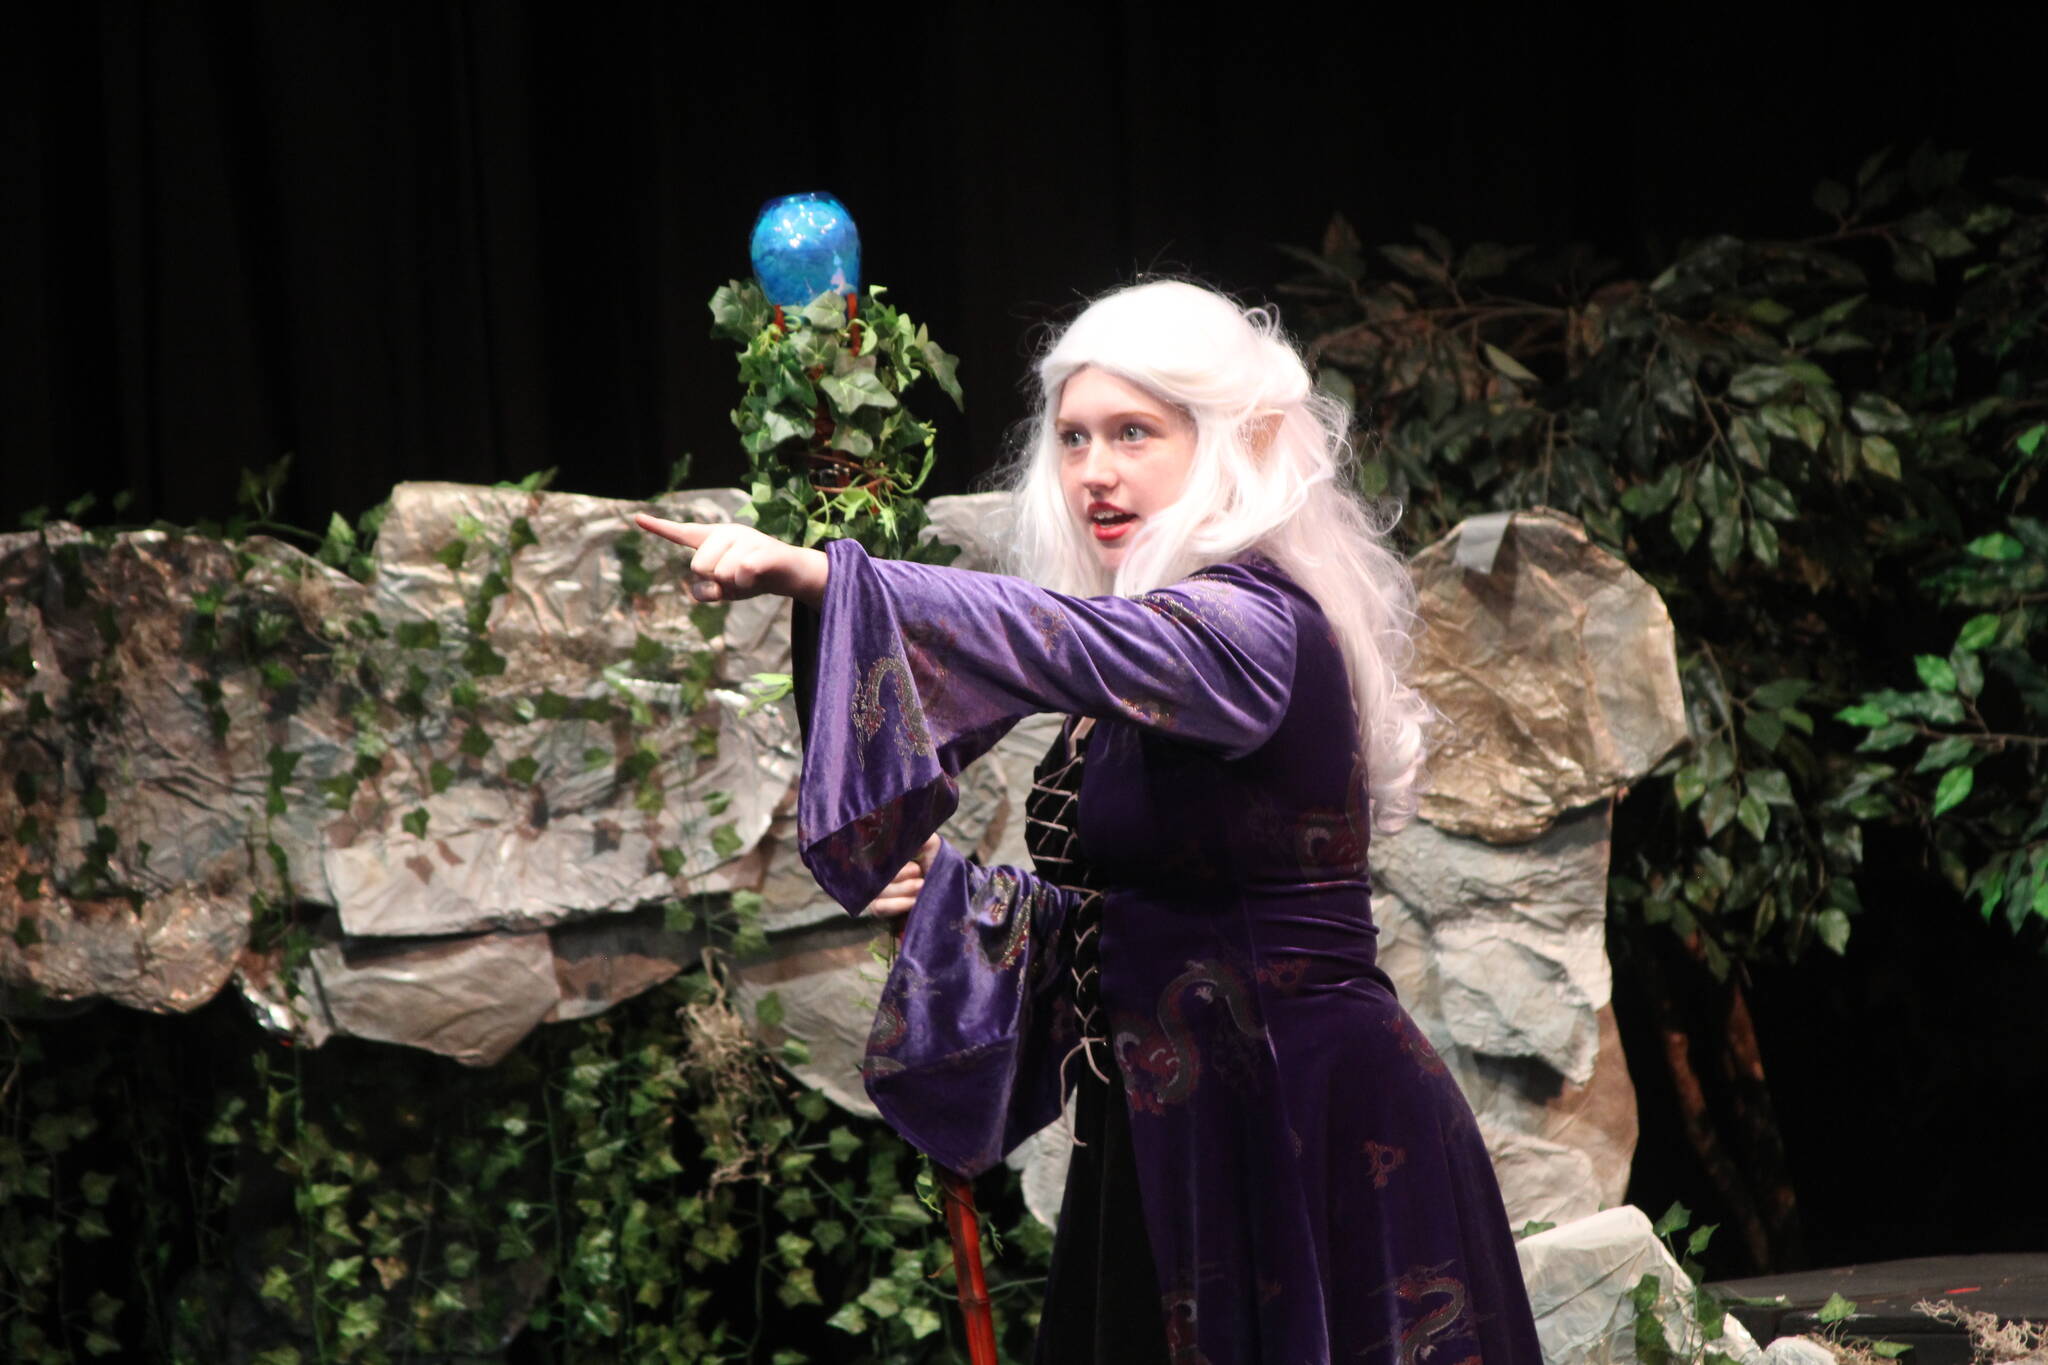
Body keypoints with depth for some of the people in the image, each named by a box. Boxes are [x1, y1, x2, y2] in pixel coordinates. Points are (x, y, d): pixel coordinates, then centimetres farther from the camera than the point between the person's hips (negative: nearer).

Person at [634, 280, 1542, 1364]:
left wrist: (812, 574, -43)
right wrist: (943, 889, 7)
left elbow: (1066, 638, -34)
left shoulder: (1258, 624, -14)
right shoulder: (1155, 637, 15)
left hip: (1313, 1136, -9)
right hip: (1166, 1142, 9)